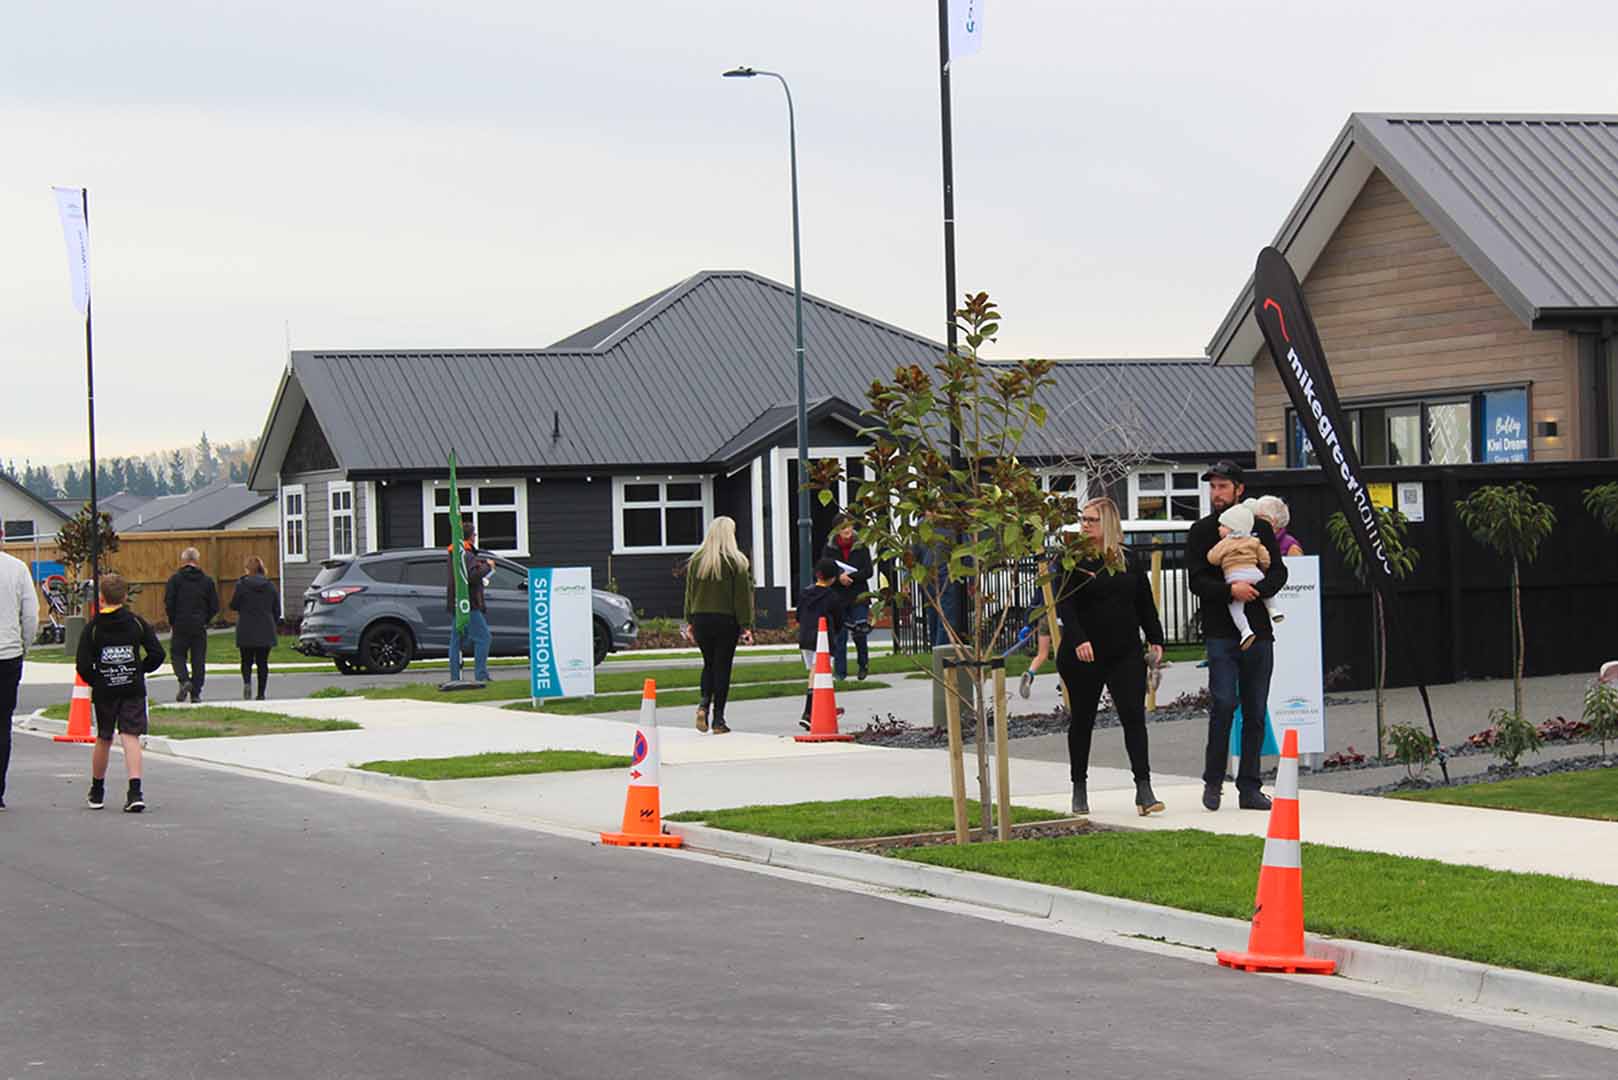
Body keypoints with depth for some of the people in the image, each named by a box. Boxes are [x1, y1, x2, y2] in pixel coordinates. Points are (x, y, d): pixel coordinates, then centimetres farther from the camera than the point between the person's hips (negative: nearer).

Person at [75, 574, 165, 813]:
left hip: (104, 692, 0)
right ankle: (135, 791, -21)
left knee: (103, 740, 15)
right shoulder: (137, 623, -1)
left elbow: (83, 665, -10)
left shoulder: (92, 628, -4)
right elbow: (157, 654, -4)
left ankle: (97, 792, 28)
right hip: (133, 689, 0)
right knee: (131, 737, -4)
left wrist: (94, 681, 7)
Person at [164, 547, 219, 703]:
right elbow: (215, 606, 3)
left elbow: (168, 602, -9)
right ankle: (196, 693, 6)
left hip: (181, 625, -2)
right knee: (198, 659, 7)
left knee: (178, 654, 10)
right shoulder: (207, 580, 4)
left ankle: (184, 680, -14)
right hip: (200, 626, 2)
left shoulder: (176, 579, -4)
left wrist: (172, 621, 4)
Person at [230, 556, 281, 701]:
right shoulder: (271, 586, 3)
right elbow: (277, 610, 7)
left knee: (246, 661, 9)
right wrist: (274, 626, 18)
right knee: (262, 662, 8)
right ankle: (261, 693, 4)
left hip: (246, 631, -2)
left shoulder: (242, 585, -7)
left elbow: (233, 605, -3)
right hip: (266, 632, 2)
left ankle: (247, 682, -18)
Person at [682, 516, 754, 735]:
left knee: (709, 664, 17)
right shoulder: (736, 562, -7)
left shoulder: (696, 561, 3)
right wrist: (746, 626, -4)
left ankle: (704, 703, -6)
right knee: (722, 666, 2)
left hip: (701, 619, 3)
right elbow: (743, 596, -7)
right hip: (727, 620, -3)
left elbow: (690, 592, 8)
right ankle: (718, 719, 2)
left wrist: (689, 621, 14)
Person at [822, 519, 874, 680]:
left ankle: (863, 664, 22)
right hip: (837, 596, 1)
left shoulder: (861, 547, -1)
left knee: (860, 633, -4)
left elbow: (868, 571, -5)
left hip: (858, 596, -1)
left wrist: (850, 577, -18)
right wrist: (839, 577, -23)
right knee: (839, 634, -2)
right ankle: (840, 671, 5)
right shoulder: (830, 548, 2)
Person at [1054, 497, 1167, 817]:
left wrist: (1155, 640, 8)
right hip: (1084, 655, -2)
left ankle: (1144, 790, -12)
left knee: (1134, 716, -8)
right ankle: (1079, 790, 21)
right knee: (1082, 719, 8)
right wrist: (1077, 640, -23)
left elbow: (1145, 605, 16)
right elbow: (1064, 604, -10)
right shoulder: (1074, 560, -2)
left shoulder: (1129, 562, 10)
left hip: (1126, 655, 2)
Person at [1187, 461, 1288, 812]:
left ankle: (1249, 787, 10)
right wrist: (1230, 590, -21)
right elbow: (1196, 581, -4)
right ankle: (1213, 781, 0)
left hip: (1258, 630, 3)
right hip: (1220, 633, -3)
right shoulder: (1201, 532, 6)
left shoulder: (1260, 528, 12)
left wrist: (1256, 591, -14)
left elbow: (1278, 572, 6)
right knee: (1223, 704, -13)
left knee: (1255, 711, 4)